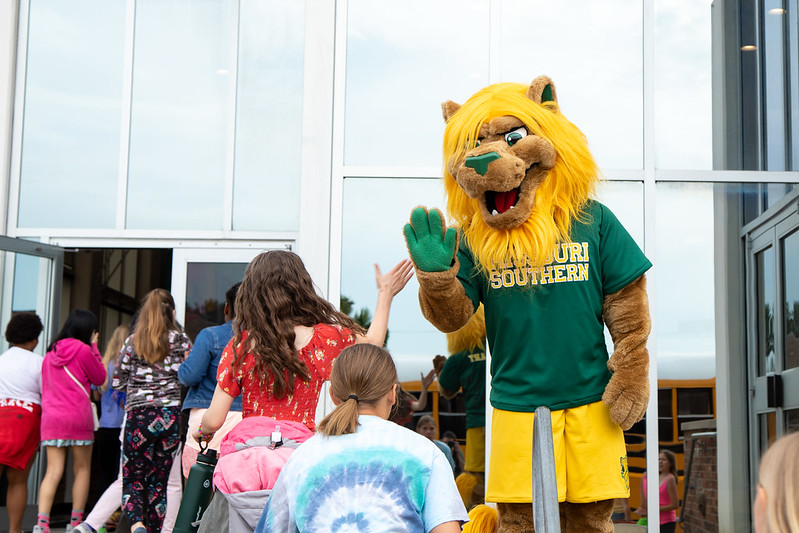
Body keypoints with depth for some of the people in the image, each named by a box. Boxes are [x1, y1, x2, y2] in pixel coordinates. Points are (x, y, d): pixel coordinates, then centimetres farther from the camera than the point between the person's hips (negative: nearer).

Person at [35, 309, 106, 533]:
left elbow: (45, 388, 18)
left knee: (53, 471, 0)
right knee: (82, 469, 9)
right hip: (78, 417, -4)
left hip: (51, 416, 4)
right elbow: (99, 378, 5)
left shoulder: (51, 353, 13)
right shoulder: (83, 350, -5)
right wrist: (94, 347, 9)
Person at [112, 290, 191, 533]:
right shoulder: (179, 339, 2)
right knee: (159, 481, 9)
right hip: (170, 415, 1)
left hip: (138, 415, 0)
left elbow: (117, 382, 7)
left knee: (132, 478, 5)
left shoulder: (132, 342, 4)